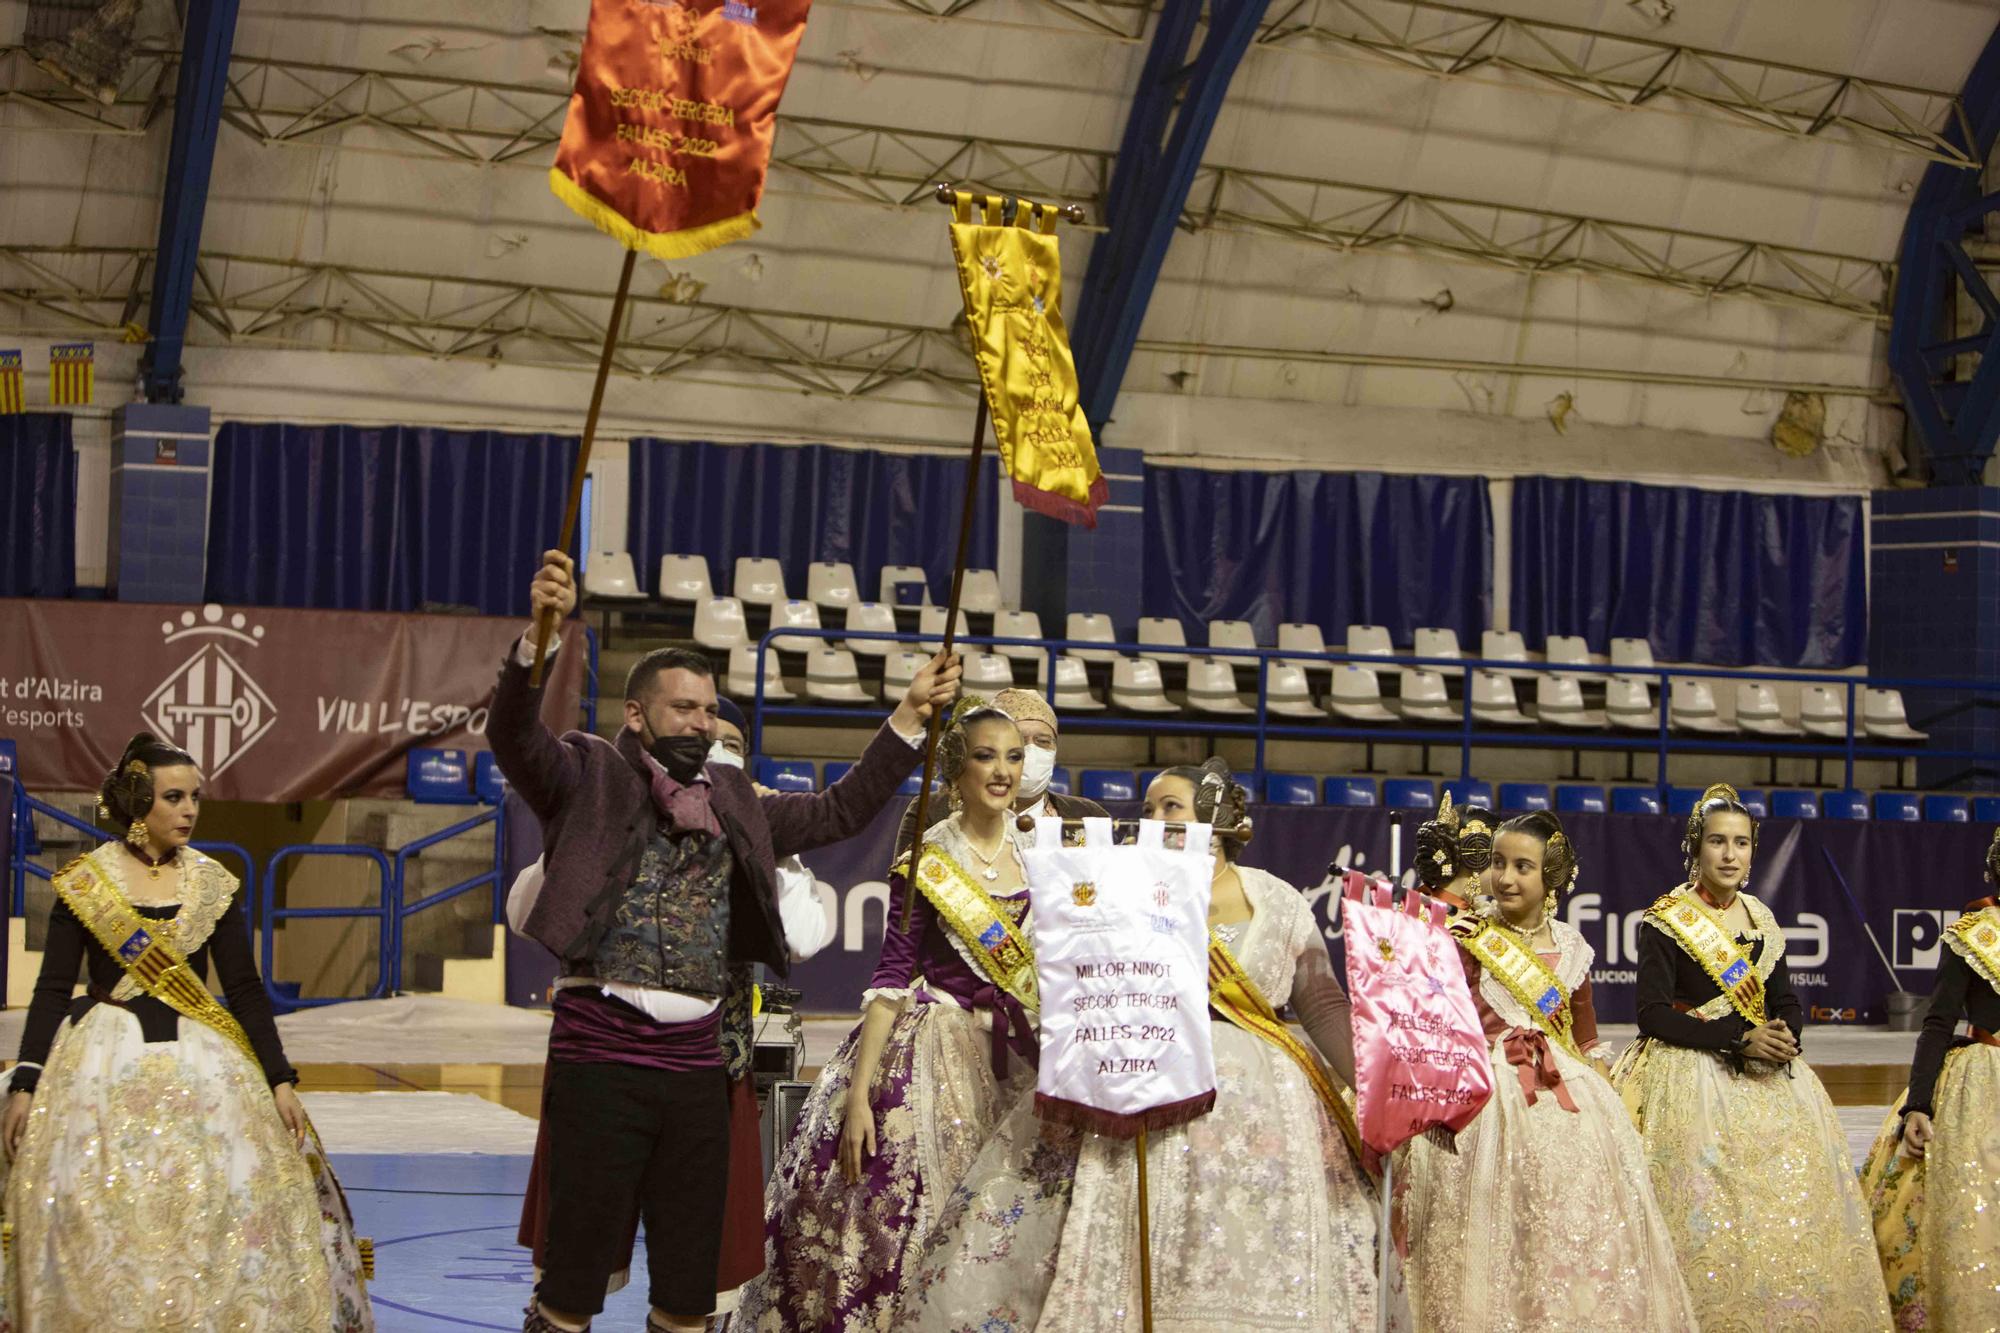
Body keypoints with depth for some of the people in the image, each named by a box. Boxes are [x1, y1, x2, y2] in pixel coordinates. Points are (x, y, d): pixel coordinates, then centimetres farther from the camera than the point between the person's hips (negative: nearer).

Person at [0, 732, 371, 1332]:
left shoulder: (214, 885, 5)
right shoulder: (82, 882, 0)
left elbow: (245, 988, 6)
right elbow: (53, 989, 0)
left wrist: (280, 1079, -1)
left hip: (200, 1062, 2)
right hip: (102, 1065, -2)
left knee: (218, 1214, -6)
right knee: (95, 1220, -6)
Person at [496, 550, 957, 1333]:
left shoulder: (735, 807, 19)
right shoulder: (590, 779, 2)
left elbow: (841, 813, 25)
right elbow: (514, 737, -15)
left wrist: (909, 716, 19)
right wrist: (540, 633, -32)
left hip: (697, 1059, 5)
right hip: (599, 1054, -5)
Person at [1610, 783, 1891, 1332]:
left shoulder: (1760, 920, 12)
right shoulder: (1665, 922, -5)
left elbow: (1787, 1003, 16)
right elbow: (1654, 1015, -12)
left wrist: (1785, 1035, -8)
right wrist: (1739, 1038, -18)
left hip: (1767, 1080, 5)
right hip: (1690, 1080, -5)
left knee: (1788, 1208, 0)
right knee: (1705, 1219, -11)